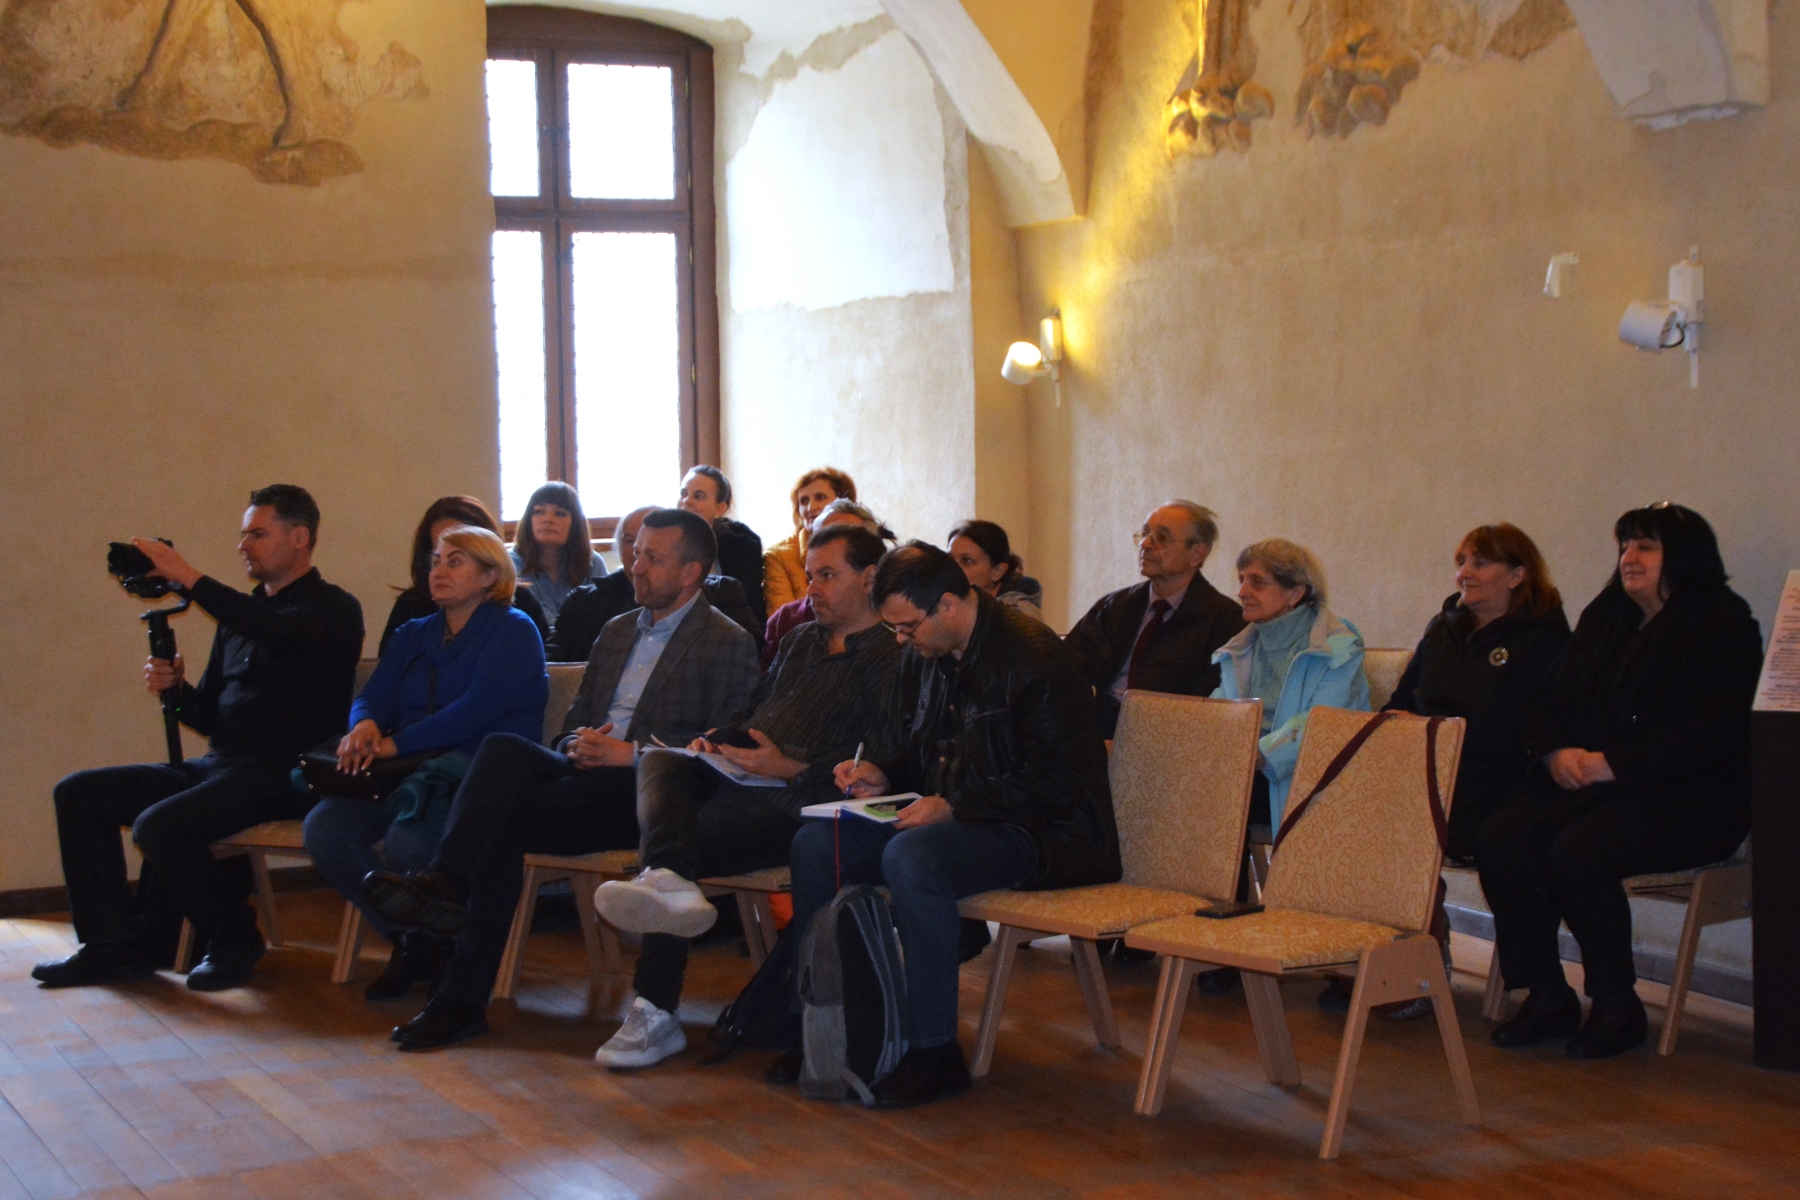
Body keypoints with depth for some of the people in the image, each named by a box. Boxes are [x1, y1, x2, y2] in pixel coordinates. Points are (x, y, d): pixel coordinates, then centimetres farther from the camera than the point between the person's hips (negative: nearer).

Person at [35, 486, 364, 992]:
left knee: (159, 826, -30)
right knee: (78, 794, 0)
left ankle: (234, 940, -7)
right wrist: (175, 688, 1)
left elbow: (277, 630, -27)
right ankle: (118, 943, 0)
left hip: (284, 774, -9)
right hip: (218, 766, 9)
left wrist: (189, 578, -26)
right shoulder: (242, 614, 21)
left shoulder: (334, 610, -3)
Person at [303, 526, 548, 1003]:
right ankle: (407, 940, -6)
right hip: (409, 770, 7)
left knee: (406, 839, -35)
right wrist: (364, 726, -11)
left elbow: (479, 706, -11)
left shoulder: (513, 631, 3)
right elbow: (374, 695, 15)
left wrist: (398, 743, -16)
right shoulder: (412, 636, 26)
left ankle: (444, 942, -5)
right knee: (324, 827, -20)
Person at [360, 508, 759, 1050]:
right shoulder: (617, 630, 27)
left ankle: (463, 998, -30)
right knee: (503, 748, -26)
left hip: (644, 789, -6)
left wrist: (633, 753, -15)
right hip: (590, 771, 6)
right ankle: (445, 880, -44)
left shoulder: (728, 644, 3)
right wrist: (577, 745, 1)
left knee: (508, 818, -28)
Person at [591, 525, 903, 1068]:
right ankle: (670, 884, -51)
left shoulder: (892, 658, -1)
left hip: (793, 800, -8)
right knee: (658, 760, -24)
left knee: (691, 835, -29)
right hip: (737, 777, 8)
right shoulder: (800, 640, 29)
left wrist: (791, 768, -19)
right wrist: (718, 738, 11)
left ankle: (656, 1014, -32)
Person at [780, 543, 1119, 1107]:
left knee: (911, 857, -35)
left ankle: (934, 1053, -25)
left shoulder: (1035, 658, -18)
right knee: (816, 842, -5)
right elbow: (911, 746, 26)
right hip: (950, 819, 9)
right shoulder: (924, 656, 10)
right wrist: (881, 774, 2)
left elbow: (1057, 779, -22)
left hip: (1042, 831, -9)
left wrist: (953, 806, -24)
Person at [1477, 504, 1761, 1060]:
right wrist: (1556, 751, -5)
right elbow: (1545, 700, 18)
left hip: (1687, 798, -7)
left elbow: (1714, 729, -16)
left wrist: (1616, 763, -21)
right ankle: (1548, 997, -12)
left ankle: (1618, 1005, -14)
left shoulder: (1724, 624, -3)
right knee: (1500, 840, -21)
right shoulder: (1603, 618, 19)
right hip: (1584, 782, 7)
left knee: (1578, 852, -32)